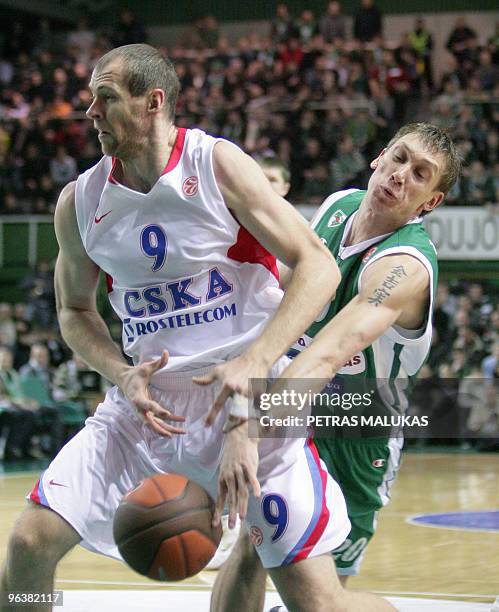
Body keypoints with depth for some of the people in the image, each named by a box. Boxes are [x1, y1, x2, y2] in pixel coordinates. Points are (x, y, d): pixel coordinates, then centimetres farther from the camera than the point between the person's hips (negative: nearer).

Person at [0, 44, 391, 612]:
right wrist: (122, 376, -5)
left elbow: (318, 268, -12)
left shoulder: (217, 165, -10)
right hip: (149, 398, 4)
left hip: (249, 391, -4)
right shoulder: (79, 202, 1)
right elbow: (74, 310, 16)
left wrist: (255, 363, -24)